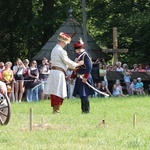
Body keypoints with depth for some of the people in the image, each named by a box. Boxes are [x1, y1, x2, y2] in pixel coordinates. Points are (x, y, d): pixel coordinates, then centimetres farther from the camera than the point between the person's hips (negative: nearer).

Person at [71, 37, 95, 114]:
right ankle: (83, 109, 18)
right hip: (79, 78, 9)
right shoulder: (78, 56, 15)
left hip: (84, 78, -9)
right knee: (81, 95, 12)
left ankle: (86, 110, -5)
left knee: (84, 95, -9)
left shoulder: (85, 55, -13)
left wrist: (85, 77, -23)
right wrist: (72, 77, 21)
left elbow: (89, 67, -19)